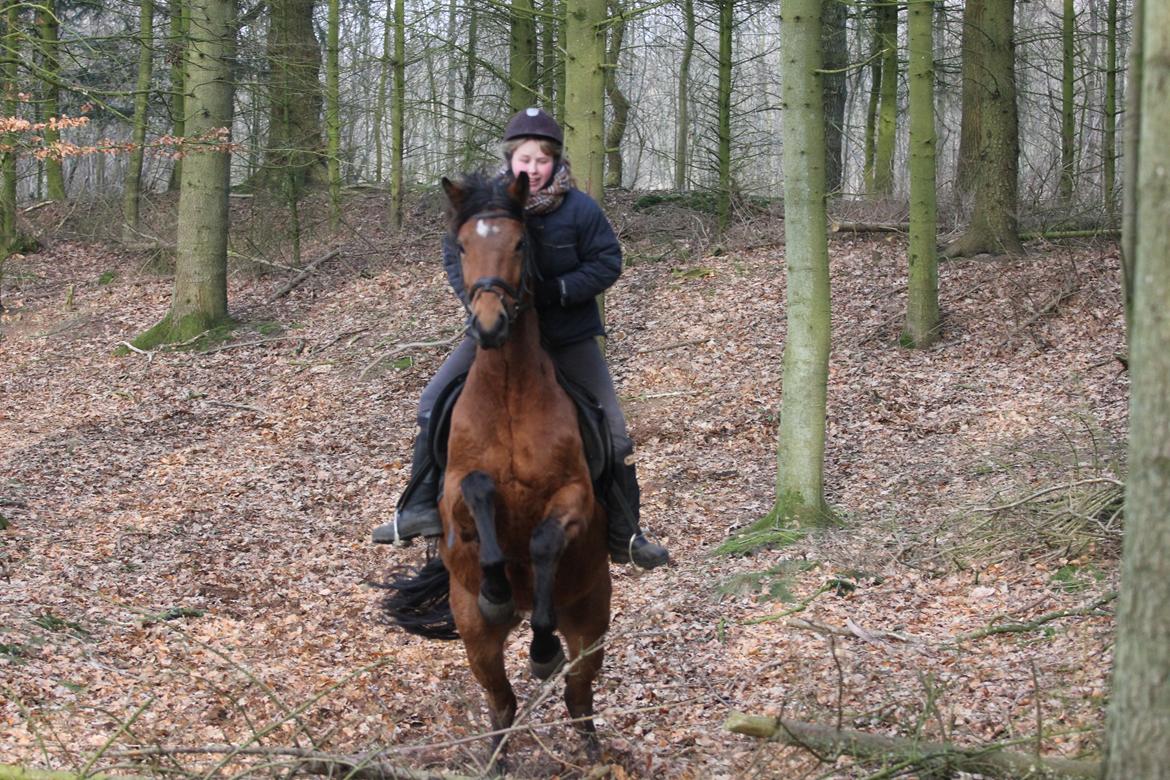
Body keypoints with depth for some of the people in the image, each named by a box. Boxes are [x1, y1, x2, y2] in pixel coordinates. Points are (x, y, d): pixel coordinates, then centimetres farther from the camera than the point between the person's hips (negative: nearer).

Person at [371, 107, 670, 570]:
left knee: (609, 431, -3)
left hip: (567, 336, -2)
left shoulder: (580, 208, -15)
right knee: (435, 406, -3)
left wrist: (555, 291, -24)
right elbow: (456, 254, 1)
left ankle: (625, 536, 11)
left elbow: (607, 262, -12)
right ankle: (422, 510, 10)